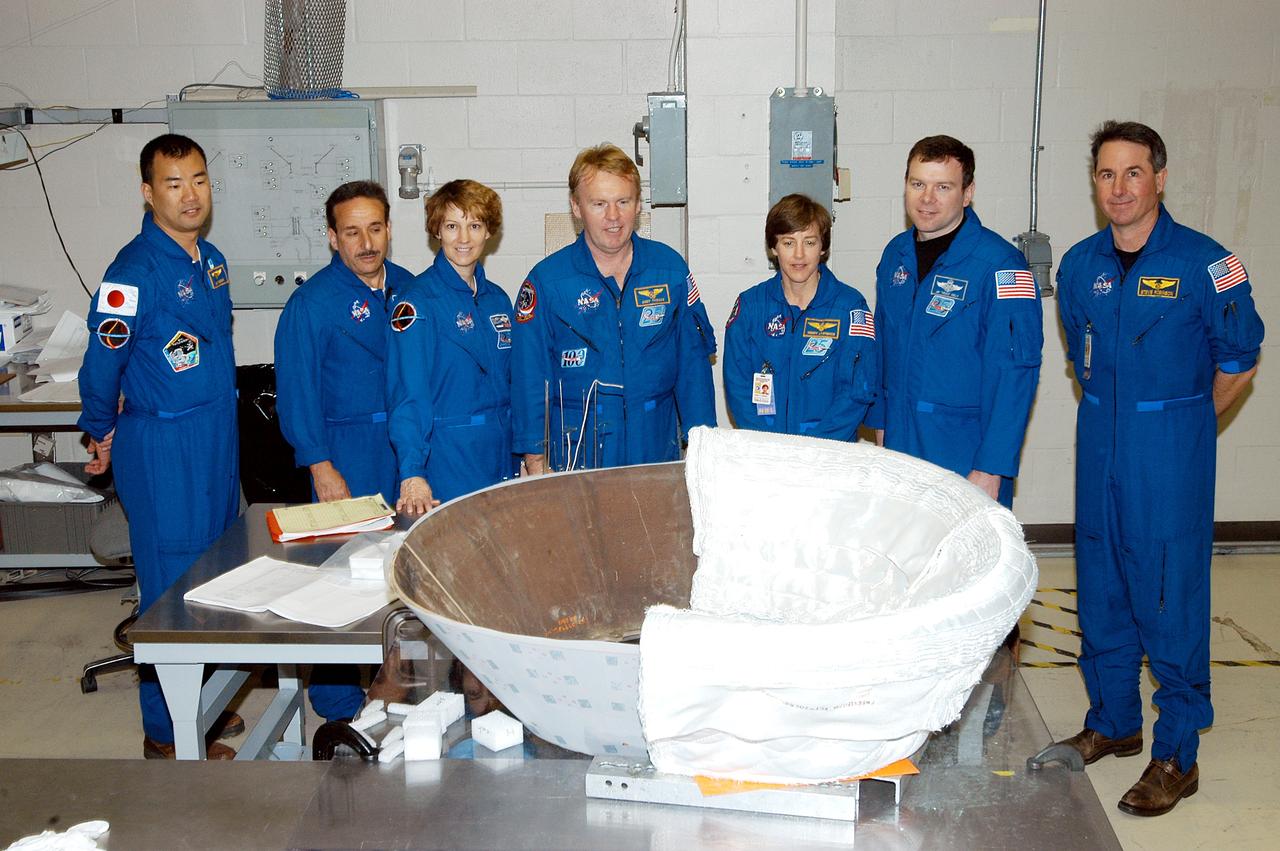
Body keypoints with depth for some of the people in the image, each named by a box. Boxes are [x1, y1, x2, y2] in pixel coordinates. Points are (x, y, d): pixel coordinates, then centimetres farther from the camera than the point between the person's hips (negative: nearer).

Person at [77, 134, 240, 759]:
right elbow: (102, 362, -11)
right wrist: (103, 435, 2)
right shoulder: (135, 272, -17)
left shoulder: (211, 261, 9)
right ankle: (166, 732, 10)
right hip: (162, 447, -8)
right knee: (171, 585, -1)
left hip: (219, 439, 8)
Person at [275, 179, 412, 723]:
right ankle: (339, 705, 9)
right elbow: (297, 391, -8)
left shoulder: (408, 288, 9)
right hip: (347, 456, -5)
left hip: (408, 447, 5)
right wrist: (321, 467, -13)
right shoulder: (312, 302, -7)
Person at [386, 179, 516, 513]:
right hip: (446, 459, -6)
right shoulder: (417, 301, -11)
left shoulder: (498, 299, 10)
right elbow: (408, 393, -18)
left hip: (502, 458, 6)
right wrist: (412, 473, -28)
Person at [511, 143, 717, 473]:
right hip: (577, 458, -2)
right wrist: (537, 468, -6)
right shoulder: (545, 281, -4)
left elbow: (693, 360, 7)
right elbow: (529, 381, -3)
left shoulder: (671, 268, 3)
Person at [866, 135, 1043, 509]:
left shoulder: (999, 264, -15)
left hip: (966, 458, -6)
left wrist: (990, 471, -20)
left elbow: (1013, 373, -18)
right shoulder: (896, 254, 7)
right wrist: (880, 423, 15)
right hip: (899, 446, 6)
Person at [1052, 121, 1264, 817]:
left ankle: (1176, 756, 10)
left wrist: (1177, 428, 5)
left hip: (1171, 456, -5)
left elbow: (1238, 363, -1)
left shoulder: (1204, 264, -11)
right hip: (1099, 451, 5)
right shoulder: (1080, 265, 5)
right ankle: (1112, 724, 31)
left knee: (1170, 600, -2)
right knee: (1100, 590, 13)